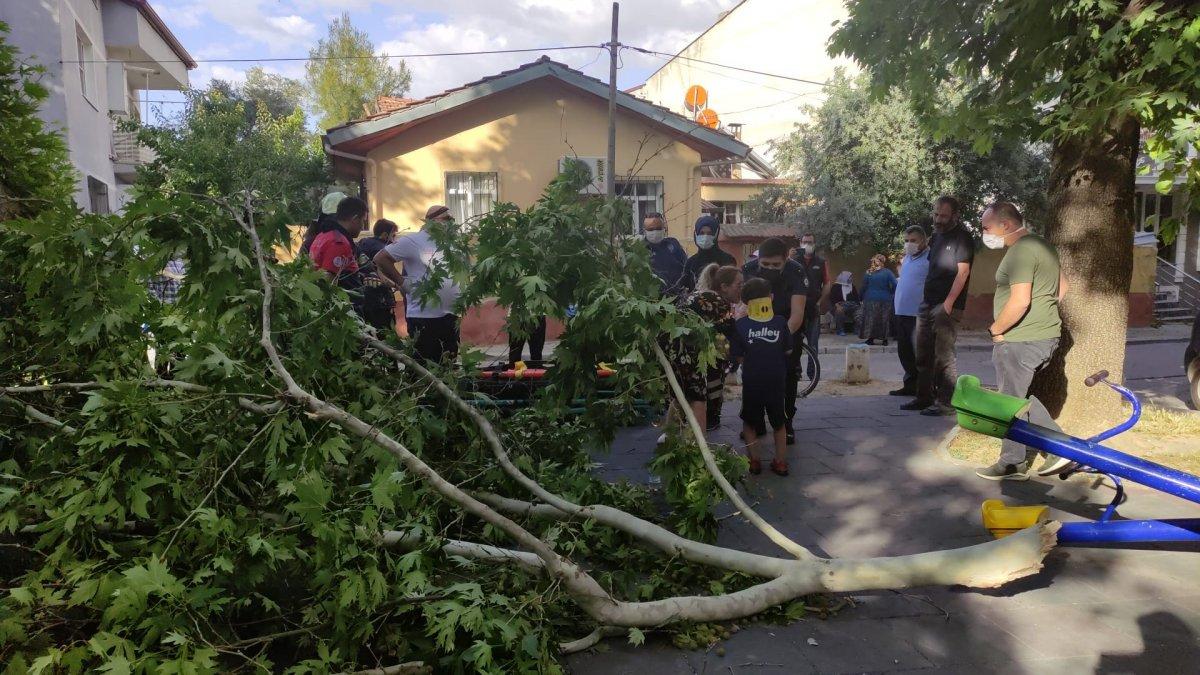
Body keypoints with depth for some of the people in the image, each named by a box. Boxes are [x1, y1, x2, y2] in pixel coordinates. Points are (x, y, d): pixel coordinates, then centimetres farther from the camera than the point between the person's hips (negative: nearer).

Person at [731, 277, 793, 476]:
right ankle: (781, 462, 23)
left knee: (749, 422, 18)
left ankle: (754, 461, 17)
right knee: (779, 422, 19)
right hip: (777, 382, 1)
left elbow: (737, 355, -5)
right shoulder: (781, 322, -7)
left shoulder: (741, 324, -11)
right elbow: (788, 350, 2)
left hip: (751, 382, -1)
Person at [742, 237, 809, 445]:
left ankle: (786, 425, 10)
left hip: (789, 328, -1)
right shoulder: (748, 270, -22)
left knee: (788, 376, -3)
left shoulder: (796, 272, -27)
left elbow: (797, 314, -34)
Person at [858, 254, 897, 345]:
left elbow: (863, 287, 1)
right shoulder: (887, 272, -5)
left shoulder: (868, 273, -1)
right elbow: (895, 286, -10)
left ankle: (870, 338, 5)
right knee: (884, 320, 7)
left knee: (870, 319, 6)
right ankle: (884, 339, 8)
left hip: (870, 300, 1)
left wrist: (862, 298, 9)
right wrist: (891, 294, 5)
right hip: (885, 300, -1)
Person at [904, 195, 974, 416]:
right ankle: (924, 397, 21)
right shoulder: (936, 236, 17)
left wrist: (949, 302, -20)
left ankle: (947, 403, -3)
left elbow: (963, 271, -15)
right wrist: (924, 300, 16)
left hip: (947, 306, -9)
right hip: (927, 304, 9)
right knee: (923, 354, 12)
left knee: (943, 356, -9)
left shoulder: (962, 238, -8)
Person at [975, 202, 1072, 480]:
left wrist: (995, 330, -14)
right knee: (1019, 396, 20)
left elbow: (1019, 301, -27)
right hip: (1045, 335, 10)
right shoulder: (1041, 245, 15)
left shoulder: (1020, 251, -18)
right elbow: (1062, 288, 22)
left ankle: (1012, 464, 13)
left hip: (1020, 340, -10)